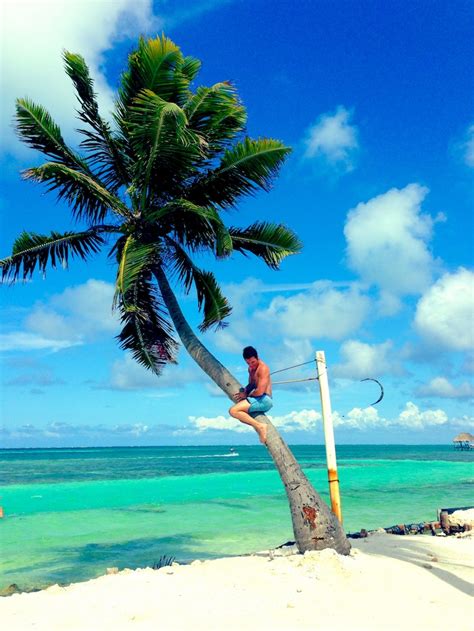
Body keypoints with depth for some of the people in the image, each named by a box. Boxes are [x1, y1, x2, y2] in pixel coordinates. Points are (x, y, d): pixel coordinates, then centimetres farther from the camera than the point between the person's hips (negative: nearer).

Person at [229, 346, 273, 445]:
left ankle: (260, 426, -23)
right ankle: (258, 426, 2)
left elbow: (260, 391, -22)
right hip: (258, 400, 11)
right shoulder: (251, 368, 13)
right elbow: (251, 385, 24)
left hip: (264, 400, -11)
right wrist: (244, 391, 2)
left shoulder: (263, 368, -15)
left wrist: (246, 395, -6)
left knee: (233, 411, -20)